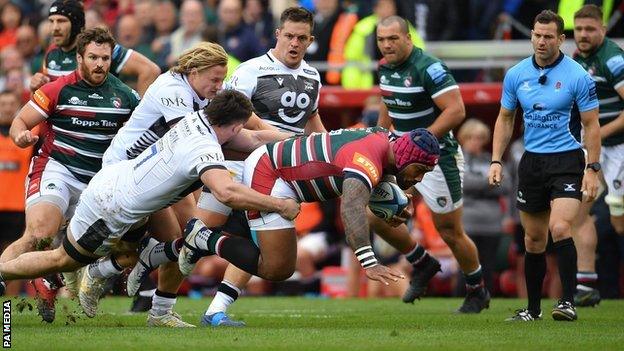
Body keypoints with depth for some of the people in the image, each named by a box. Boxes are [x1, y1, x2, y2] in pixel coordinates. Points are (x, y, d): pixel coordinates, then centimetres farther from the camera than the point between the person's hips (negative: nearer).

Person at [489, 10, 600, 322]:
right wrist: (496, 161, 5)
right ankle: (533, 309, 20)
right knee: (534, 238, 9)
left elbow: (591, 124, -5)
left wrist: (592, 169, -11)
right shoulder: (516, 75, 3)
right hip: (531, 161, 5)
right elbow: (505, 119, 13)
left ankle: (568, 302, -21)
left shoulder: (578, 76, -9)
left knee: (559, 228, -23)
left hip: (566, 161, -5)